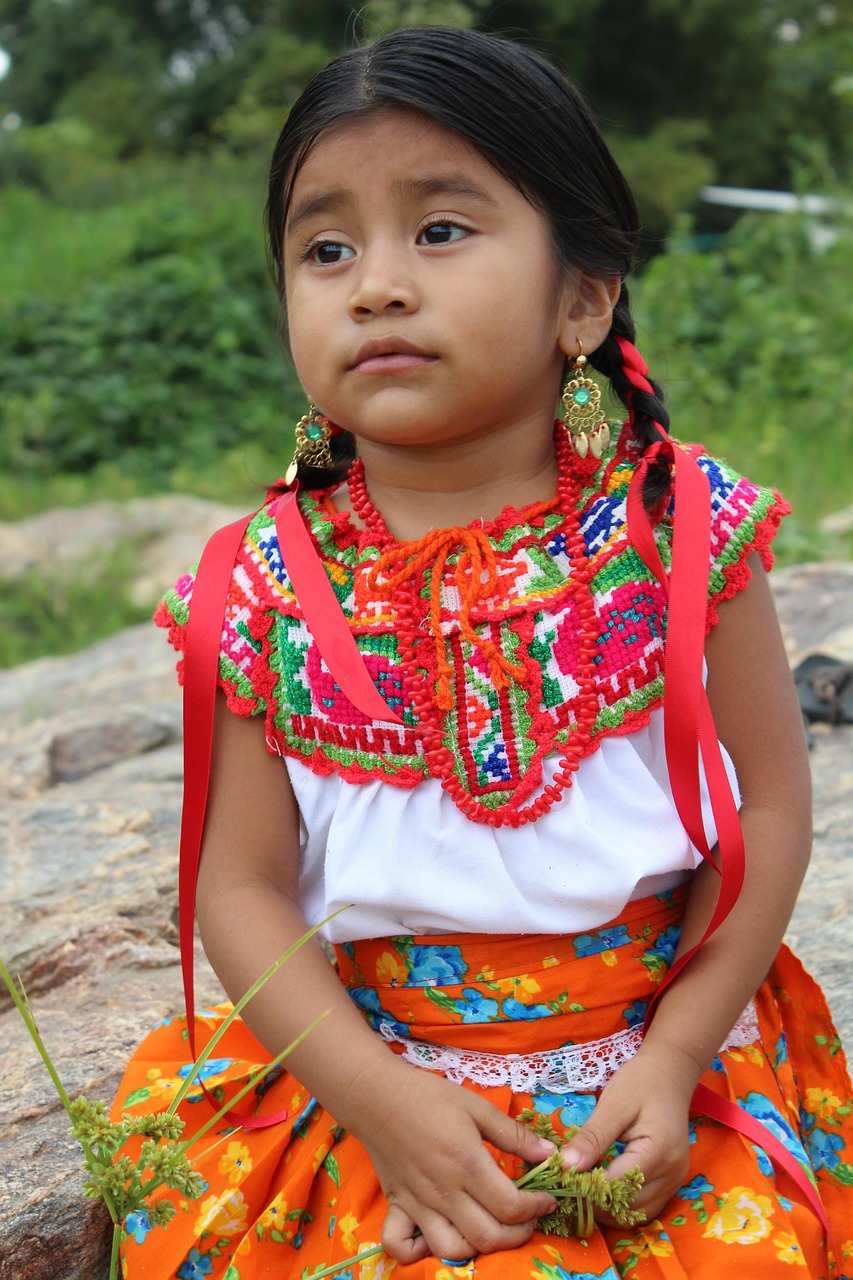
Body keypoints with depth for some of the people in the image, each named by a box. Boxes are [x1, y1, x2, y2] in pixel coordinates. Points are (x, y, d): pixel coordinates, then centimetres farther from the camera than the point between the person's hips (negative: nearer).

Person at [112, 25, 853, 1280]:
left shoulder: (681, 529, -9)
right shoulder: (269, 591, -8)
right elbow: (243, 885, -4)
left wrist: (673, 1056, -11)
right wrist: (376, 1092, -15)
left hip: (662, 1046, 1)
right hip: (380, 1069, 0)